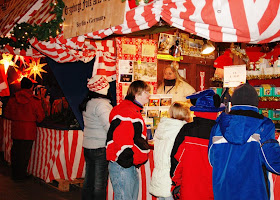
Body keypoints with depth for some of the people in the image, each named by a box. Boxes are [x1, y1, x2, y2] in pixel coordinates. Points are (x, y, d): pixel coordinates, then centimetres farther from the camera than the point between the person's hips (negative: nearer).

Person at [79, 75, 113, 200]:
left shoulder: (87, 103, 10)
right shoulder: (101, 104, -18)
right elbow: (110, 127, -21)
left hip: (87, 147, 9)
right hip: (101, 148, -9)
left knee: (88, 181, 16)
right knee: (100, 184, 0)